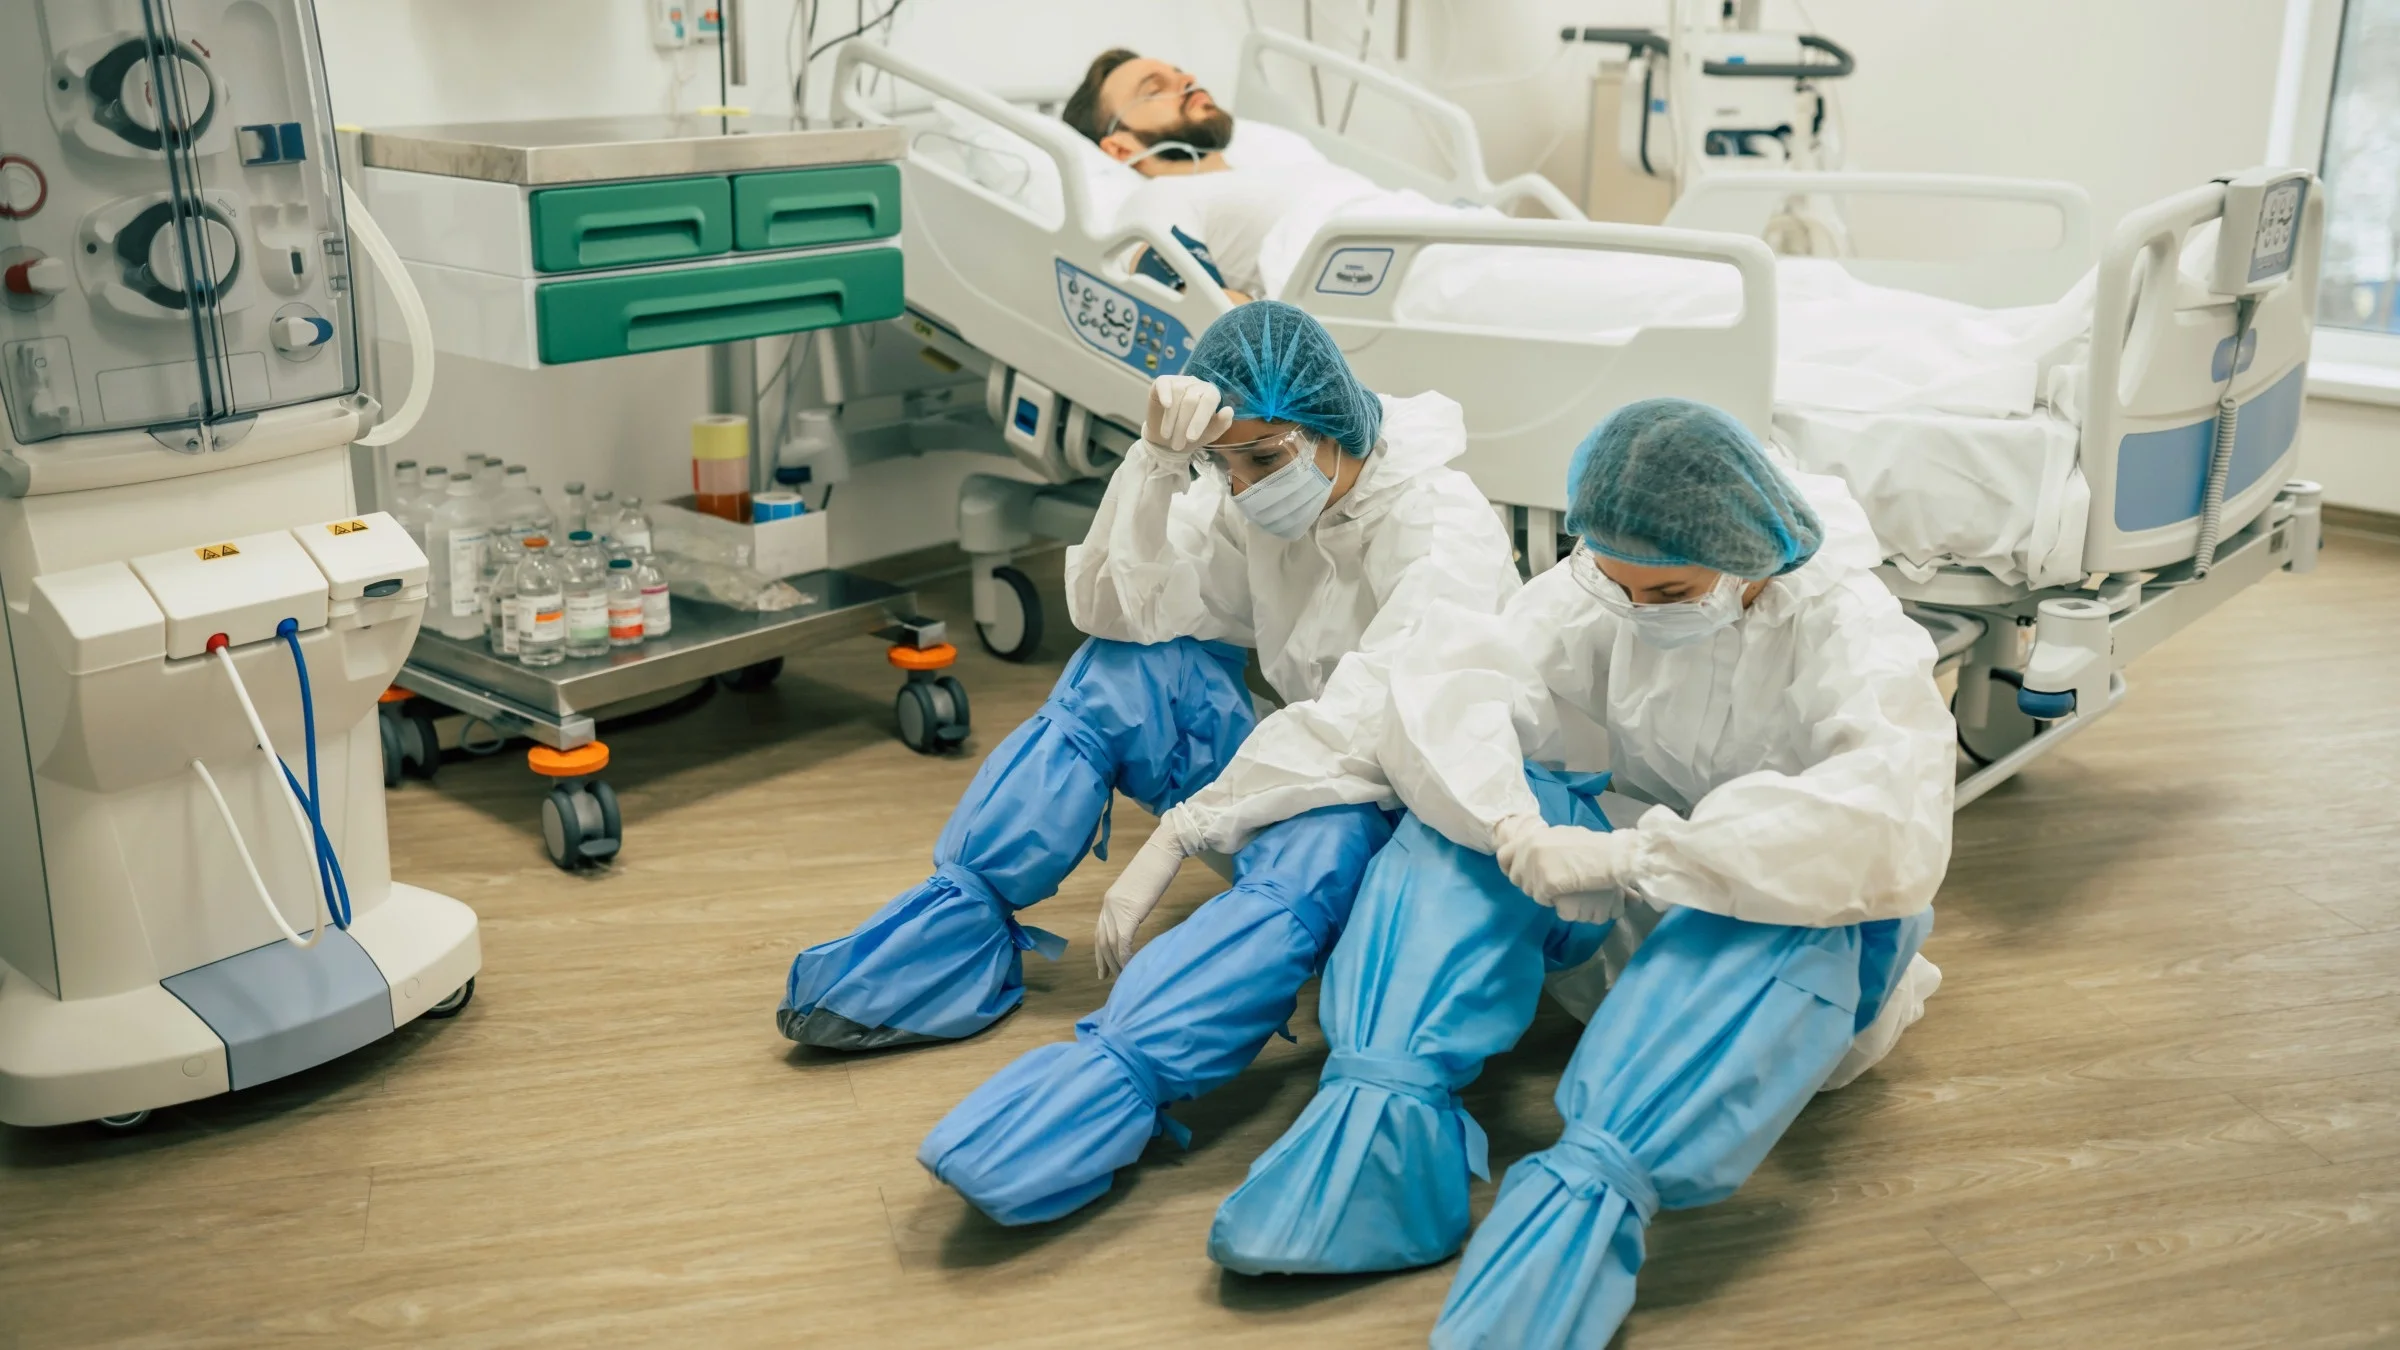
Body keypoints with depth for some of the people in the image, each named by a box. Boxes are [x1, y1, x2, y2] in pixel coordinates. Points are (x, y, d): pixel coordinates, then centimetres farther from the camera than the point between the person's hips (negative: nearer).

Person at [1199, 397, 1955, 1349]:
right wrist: (1514, 827, -40)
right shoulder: (1604, 592, -9)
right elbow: (1446, 678, -20)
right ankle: (1387, 1111, -36)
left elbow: (1893, 836, -38)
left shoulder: (1852, 631, -21)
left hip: (1799, 929, -4)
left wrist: (1635, 854, -42)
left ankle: (1593, 1188, -51)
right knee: (1471, 806, -21)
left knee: (1794, 917, -39)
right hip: (1637, 908, 4)